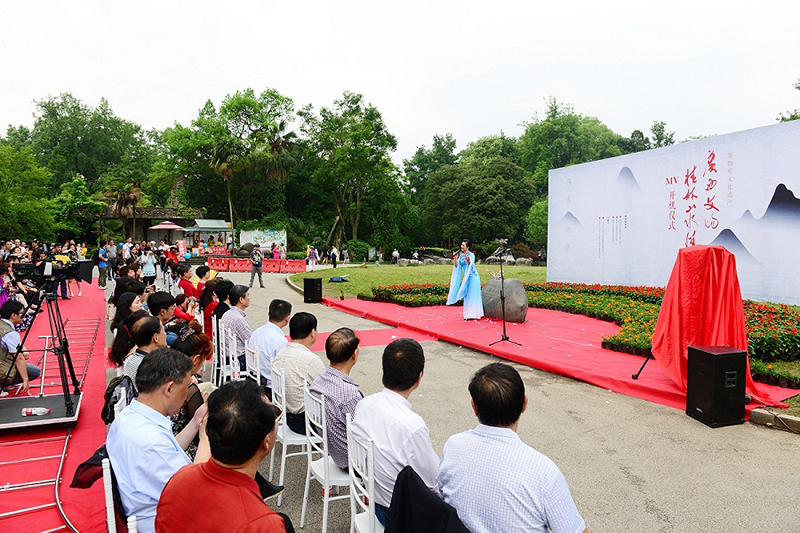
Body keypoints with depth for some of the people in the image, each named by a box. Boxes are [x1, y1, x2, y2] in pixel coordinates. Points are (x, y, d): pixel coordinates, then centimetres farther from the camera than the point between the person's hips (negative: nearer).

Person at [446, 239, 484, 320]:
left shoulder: (471, 255, -12)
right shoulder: (461, 255, 9)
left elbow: (471, 265, -26)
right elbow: (457, 266, 6)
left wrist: (469, 261, -45)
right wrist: (455, 259, -9)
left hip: (473, 277, -8)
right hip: (466, 277, 8)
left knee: (472, 295, -4)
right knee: (467, 296, 11)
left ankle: (473, 314, 2)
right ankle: (468, 314, 19)